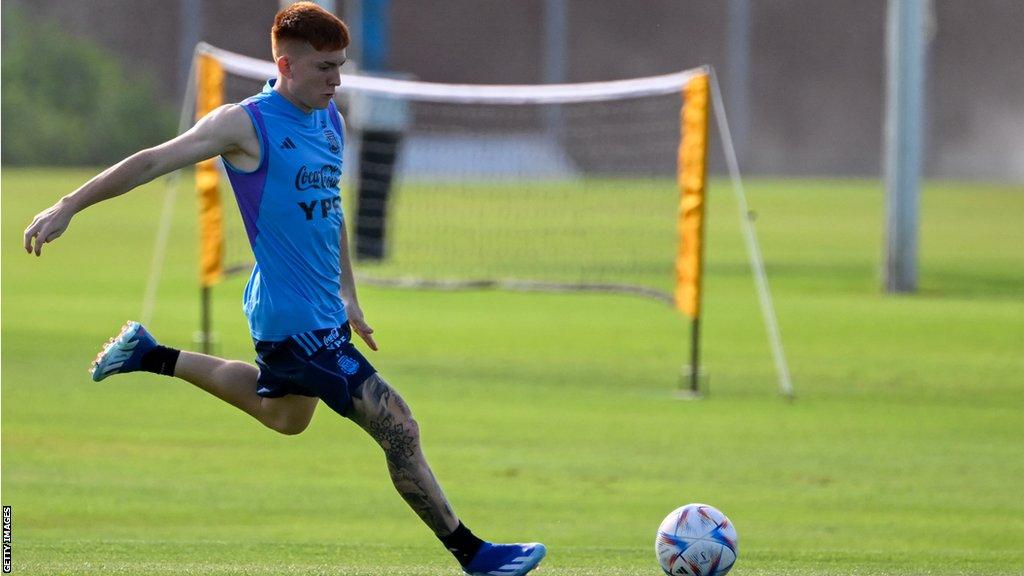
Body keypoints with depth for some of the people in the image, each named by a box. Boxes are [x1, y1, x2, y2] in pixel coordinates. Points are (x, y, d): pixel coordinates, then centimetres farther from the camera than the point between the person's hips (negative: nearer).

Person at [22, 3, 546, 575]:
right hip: (293, 316, -9)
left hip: (323, 310, 9)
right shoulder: (249, 124, -16)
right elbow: (153, 162, -15)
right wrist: (68, 207, -16)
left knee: (283, 415, 32)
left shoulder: (331, 121, 7)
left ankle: (152, 357, 40)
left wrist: (347, 296, 23)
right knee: (399, 429, -11)